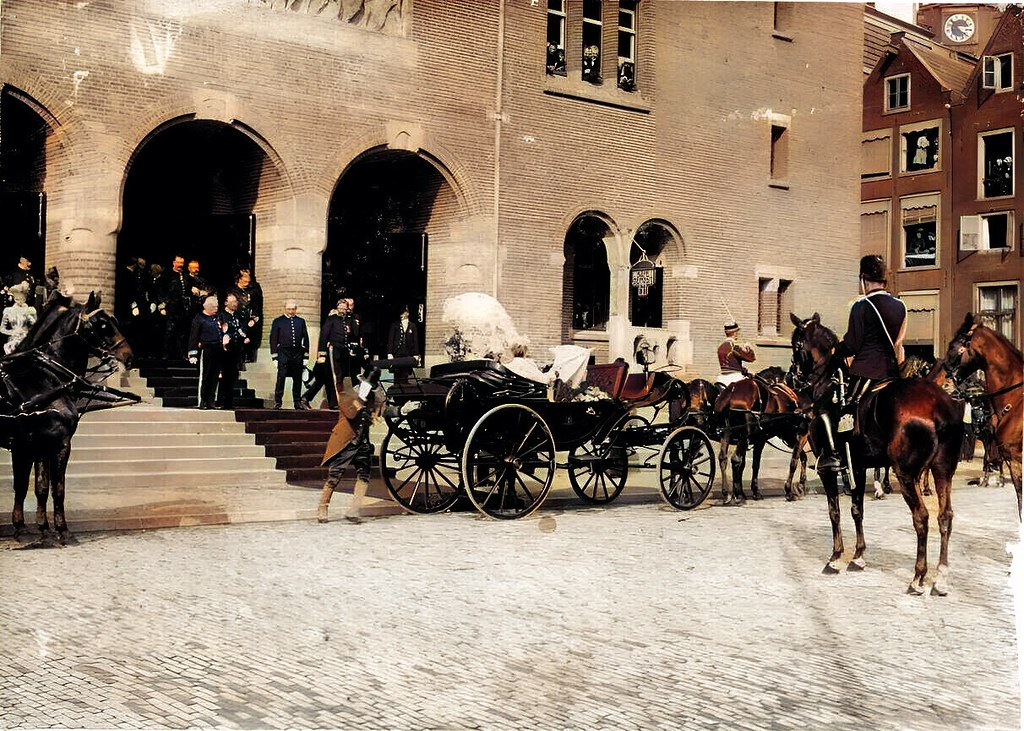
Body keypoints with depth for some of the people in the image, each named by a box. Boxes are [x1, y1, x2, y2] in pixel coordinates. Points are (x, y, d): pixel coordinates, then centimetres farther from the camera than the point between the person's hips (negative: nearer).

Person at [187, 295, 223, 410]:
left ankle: (210, 401, 12)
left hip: (218, 351, 6)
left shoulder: (216, 318, 17)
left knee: (215, 377, 7)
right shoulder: (198, 319, -3)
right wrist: (193, 354, -12)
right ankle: (202, 402, 1)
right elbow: (193, 337, -6)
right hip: (206, 350, -6)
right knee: (204, 377, -3)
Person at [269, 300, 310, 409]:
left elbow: (305, 337, 14)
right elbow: (273, 338, 4)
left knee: (297, 378, 6)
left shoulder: (301, 321, 14)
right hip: (283, 352, -3)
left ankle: (297, 402, 13)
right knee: (281, 377, -7)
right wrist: (274, 353, -3)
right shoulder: (278, 321, 7)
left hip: (298, 353, 3)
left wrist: (306, 352, 6)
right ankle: (277, 401, -4)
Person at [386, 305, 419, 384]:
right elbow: (390, 340, 5)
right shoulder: (395, 325, 10)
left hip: (407, 354, 1)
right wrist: (389, 353, -4)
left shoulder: (412, 326, 13)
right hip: (397, 353, -1)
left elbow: (415, 341, 10)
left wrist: (416, 354, 2)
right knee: (397, 375, -2)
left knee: (405, 375, -3)